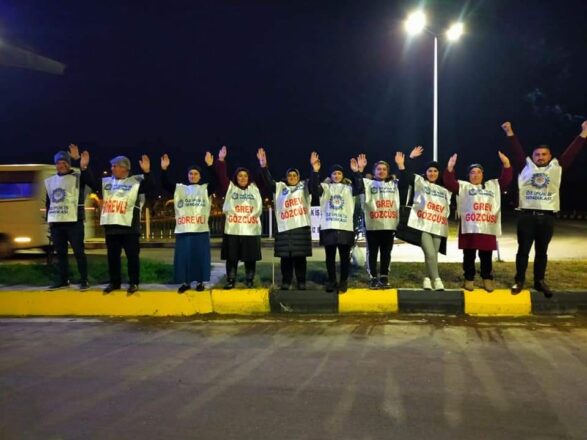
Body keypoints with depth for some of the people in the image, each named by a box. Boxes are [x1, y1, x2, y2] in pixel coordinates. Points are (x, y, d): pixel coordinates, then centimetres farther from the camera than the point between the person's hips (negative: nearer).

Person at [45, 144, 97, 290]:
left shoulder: (78, 176, -2)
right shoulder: (50, 181, 14)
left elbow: (93, 184, -22)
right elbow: (48, 202, 20)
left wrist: (83, 166, -33)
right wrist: (49, 219, 13)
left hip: (74, 221, -5)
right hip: (56, 222, 5)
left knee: (78, 251, -4)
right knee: (60, 253, 10)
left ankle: (84, 280, 1)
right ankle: (62, 280, 18)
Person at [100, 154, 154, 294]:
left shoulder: (135, 181, 0)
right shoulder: (106, 181, 15)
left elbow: (149, 188, -13)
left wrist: (147, 172, -26)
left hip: (128, 226, -5)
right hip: (111, 225, 5)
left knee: (132, 256, 1)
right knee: (112, 256, 11)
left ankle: (133, 283, 9)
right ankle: (114, 282, 22)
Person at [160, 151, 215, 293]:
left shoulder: (205, 189, 7)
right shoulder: (179, 188, 12)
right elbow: (165, 184, 3)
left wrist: (210, 166, -23)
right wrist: (164, 169, -13)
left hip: (201, 230, -1)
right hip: (183, 230, 2)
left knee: (200, 256, 2)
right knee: (183, 256, 4)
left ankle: (200, 282, 13)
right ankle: (185, 282, 15)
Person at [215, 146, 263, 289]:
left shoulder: (255, 188, 13)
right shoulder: (230, 187, 9)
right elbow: (221, 176, -1)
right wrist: (221, 160, -12)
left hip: (251, 229, 1)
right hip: (232, 229, -1)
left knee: (250, 258, 6)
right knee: (232, 257, 4)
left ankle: (249, 280, 18)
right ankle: (230, 280, 14)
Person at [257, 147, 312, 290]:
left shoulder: (304, 186, 12)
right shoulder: (280, 187, 14)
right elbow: (268, 182, 1)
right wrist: (263, 166, -14)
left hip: (301, 226, -1)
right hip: (284, 227, 1)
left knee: (300, 256, 4)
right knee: (285, 257, 5)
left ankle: (301, 282, 12)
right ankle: (286, 282, 15)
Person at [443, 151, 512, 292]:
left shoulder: (493, 185, 20)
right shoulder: (463, 186, 9)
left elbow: (506, 179, 13)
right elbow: (449, 183, -4)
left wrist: (506, 164, -3)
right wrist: (450, 168, -20)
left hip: (488, 228, 2)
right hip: (469, 228, -2)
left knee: (486, 256, 9)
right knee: (469, 256, 4)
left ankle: (487, 279, 20)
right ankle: (469, 279, 16)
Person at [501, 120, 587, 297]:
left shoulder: (557, 167, 10)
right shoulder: (525, 166, 7)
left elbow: (572, 152, 9)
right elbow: (517, 150, 3)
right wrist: (510, 133, -3)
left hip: (547, 217, 2)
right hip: (527, 215, -2)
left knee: (542, 251, 11)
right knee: (523, 250, 3)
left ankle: (540, 281, 23)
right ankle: (519, 281, 12)